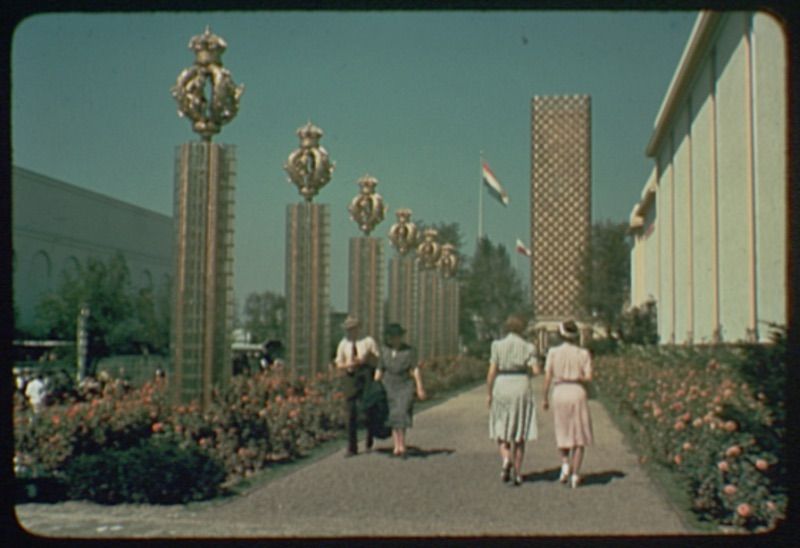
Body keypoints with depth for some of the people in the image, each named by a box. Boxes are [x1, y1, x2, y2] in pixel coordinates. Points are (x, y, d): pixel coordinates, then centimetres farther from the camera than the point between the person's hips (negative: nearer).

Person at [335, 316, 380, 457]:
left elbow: (378, 360, 2)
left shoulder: (368, 341, -4)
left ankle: (369, 444, 28)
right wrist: (348, 364, -14)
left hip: (367, 378, -2)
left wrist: (364, 360, -14)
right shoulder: (343, 344, 4)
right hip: (351, 378, 2)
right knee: (351, 414, -4)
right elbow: (339, 365, 8)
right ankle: (352, 448, 1)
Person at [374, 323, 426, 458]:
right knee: (393, 417, 1)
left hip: (405, 387, -3)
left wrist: (420, 388, -16)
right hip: (389, 387, 3)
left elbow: (415, 370, -11)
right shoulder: (384, 350, 1)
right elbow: (379, 370, 4)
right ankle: (397, 447, 4)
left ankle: (402, 446, -10)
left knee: (400, 415, -15)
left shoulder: (409, 351, -9)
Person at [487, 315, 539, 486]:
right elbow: (535, 371, -8)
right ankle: (517, 473, 6)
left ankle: (506, 459, -13)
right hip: (522, 390, 0)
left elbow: (491, 372, -5)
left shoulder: (498, 346, -1)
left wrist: (489, 394, 5)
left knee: (501, 430, 14)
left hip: (501, 390, 0)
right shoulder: (528, 347, 0)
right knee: (520, 433, 9)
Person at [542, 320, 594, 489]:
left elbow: (547, 377, -3)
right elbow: (588, 378, -6)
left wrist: (545, 398, 7)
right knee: (579, 436, 7)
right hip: (578, 394, -1)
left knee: (563, 432, 20)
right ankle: (575, 475, -1)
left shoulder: (553, 352, -1)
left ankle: (565, 464, 0)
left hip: (559, 394, 1)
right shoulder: (583, 354, 0)